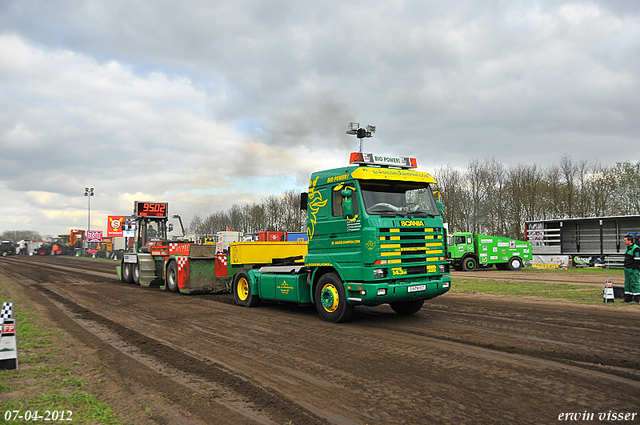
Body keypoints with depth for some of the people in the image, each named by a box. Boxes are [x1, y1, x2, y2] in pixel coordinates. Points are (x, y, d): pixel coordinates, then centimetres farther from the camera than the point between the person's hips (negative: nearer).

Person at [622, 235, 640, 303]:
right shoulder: (627, 248, 16)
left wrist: (634, 269, -18)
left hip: (633, 269, -9)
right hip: (627, 269, 9)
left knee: (634, 284, -4)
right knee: (627, 284, 10)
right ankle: (628, 299, 15)